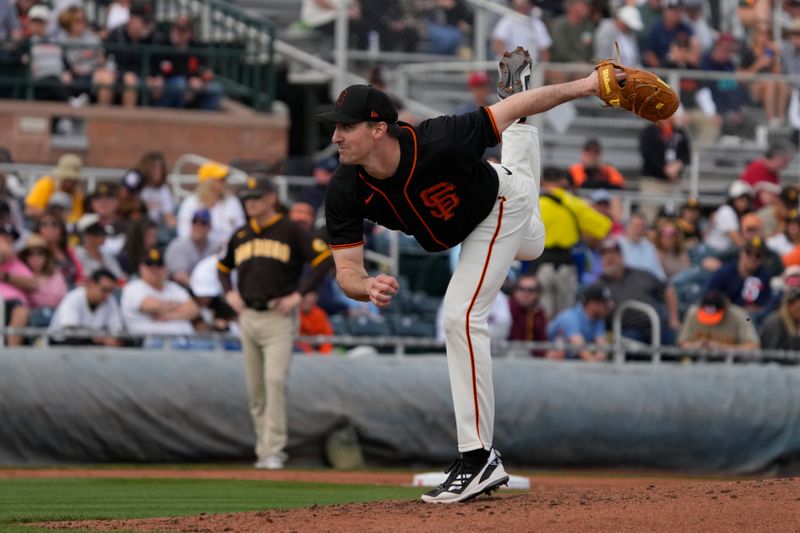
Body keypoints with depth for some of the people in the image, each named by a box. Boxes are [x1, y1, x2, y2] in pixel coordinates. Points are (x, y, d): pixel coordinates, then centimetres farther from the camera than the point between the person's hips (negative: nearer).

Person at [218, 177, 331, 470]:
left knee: (275, 380, -17)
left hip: (278, 317, -6)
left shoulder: (290, 231, -3)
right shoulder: (241, 235, 14)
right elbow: (223, 266, 29)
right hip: (248, 317, 6)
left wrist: (299, 294, -12)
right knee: (255, 388, 7)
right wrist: (229, 292, 10)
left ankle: (273, 450, -17)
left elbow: (323, 257, -8)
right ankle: (264, 448, 17)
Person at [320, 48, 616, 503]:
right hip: (462, 227, 6)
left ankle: (480, 459, -21)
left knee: (462, 315, -24)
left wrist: (584, 86, -35)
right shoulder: (346, 193, -32)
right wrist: (367, 287, -56)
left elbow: (513, 109, -34)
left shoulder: (435, 142, -45)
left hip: (501, 204, -6)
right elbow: (347, 268, -32)